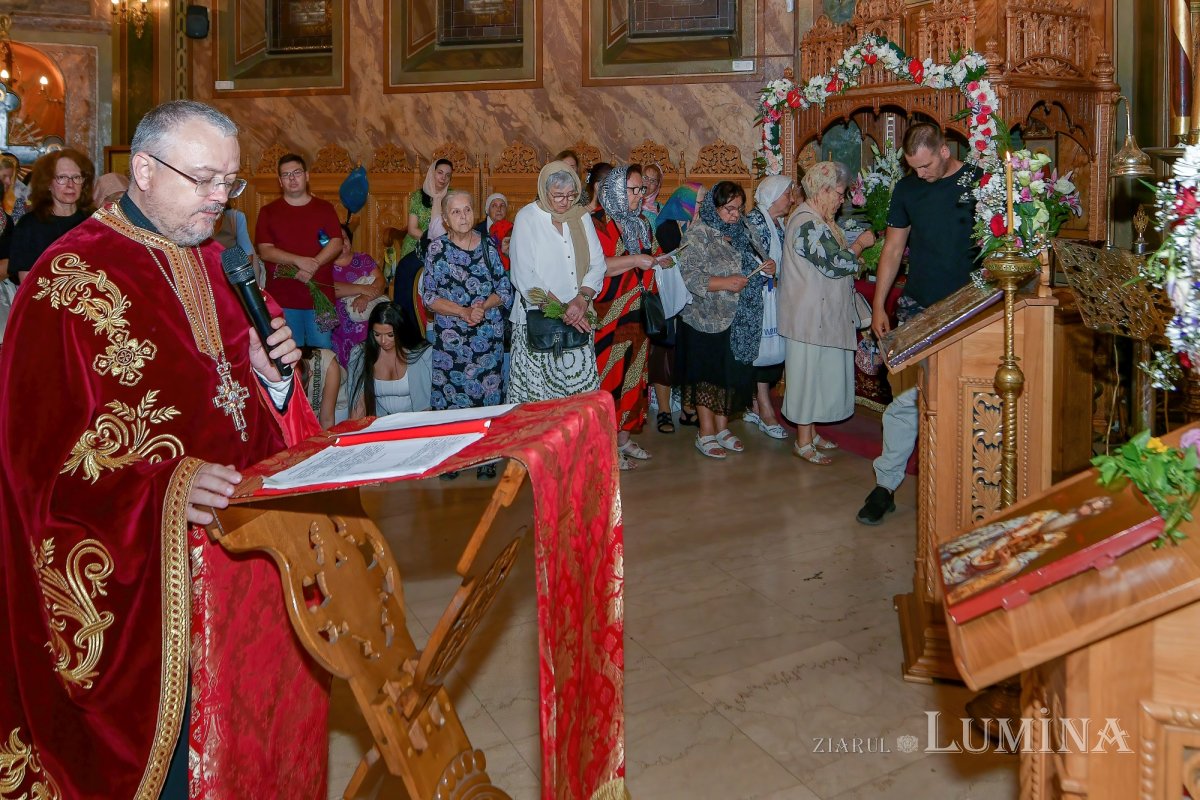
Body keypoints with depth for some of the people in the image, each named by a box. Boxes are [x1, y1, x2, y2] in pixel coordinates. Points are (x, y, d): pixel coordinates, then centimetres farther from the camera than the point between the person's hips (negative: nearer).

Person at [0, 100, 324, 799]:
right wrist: (165, 486, -29)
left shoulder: (216, 264, 14)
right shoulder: (72, 276, -10)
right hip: (140, 574, -6)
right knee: (168, 744, 2)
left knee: (251, 726, 10)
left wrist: (270, 375, -2)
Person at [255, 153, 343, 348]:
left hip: (320, 294, 1)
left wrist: (313, 266, -16)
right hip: (283, 297, -1)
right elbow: (265, 250, -3)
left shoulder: (325, 208, 9)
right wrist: (299, 261, -17)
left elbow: (336, 244, -1)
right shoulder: (268, 212, 6)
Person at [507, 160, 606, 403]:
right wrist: (561, 309, -17)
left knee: (582, 388, -3)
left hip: (579, 319, 4)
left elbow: (597, 264, 7)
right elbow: (524, 276, -11)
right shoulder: (527, 218, -4)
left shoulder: (581, 216, 10)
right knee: (538, 392, -5)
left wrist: (582, 299, -12)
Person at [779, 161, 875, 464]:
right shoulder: (808, 223, -20)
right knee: (809, 373, -3)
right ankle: (803, 442, 5)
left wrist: (852, 255, 11)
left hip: (822, 313, 11)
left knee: (817, 373, 15)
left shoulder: (817, 220, 14)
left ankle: (809, 433, 25)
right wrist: (860, 244, -10)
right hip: (809, 315, -11)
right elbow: (835, 263, -23)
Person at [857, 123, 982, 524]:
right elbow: (893, 248, 12)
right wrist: (878, 305, 8)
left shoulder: (979, 182, -4)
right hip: (917, 311, 2)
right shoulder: (906, 189, 6)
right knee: (905, 398, -1)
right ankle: (885, 486, 7)